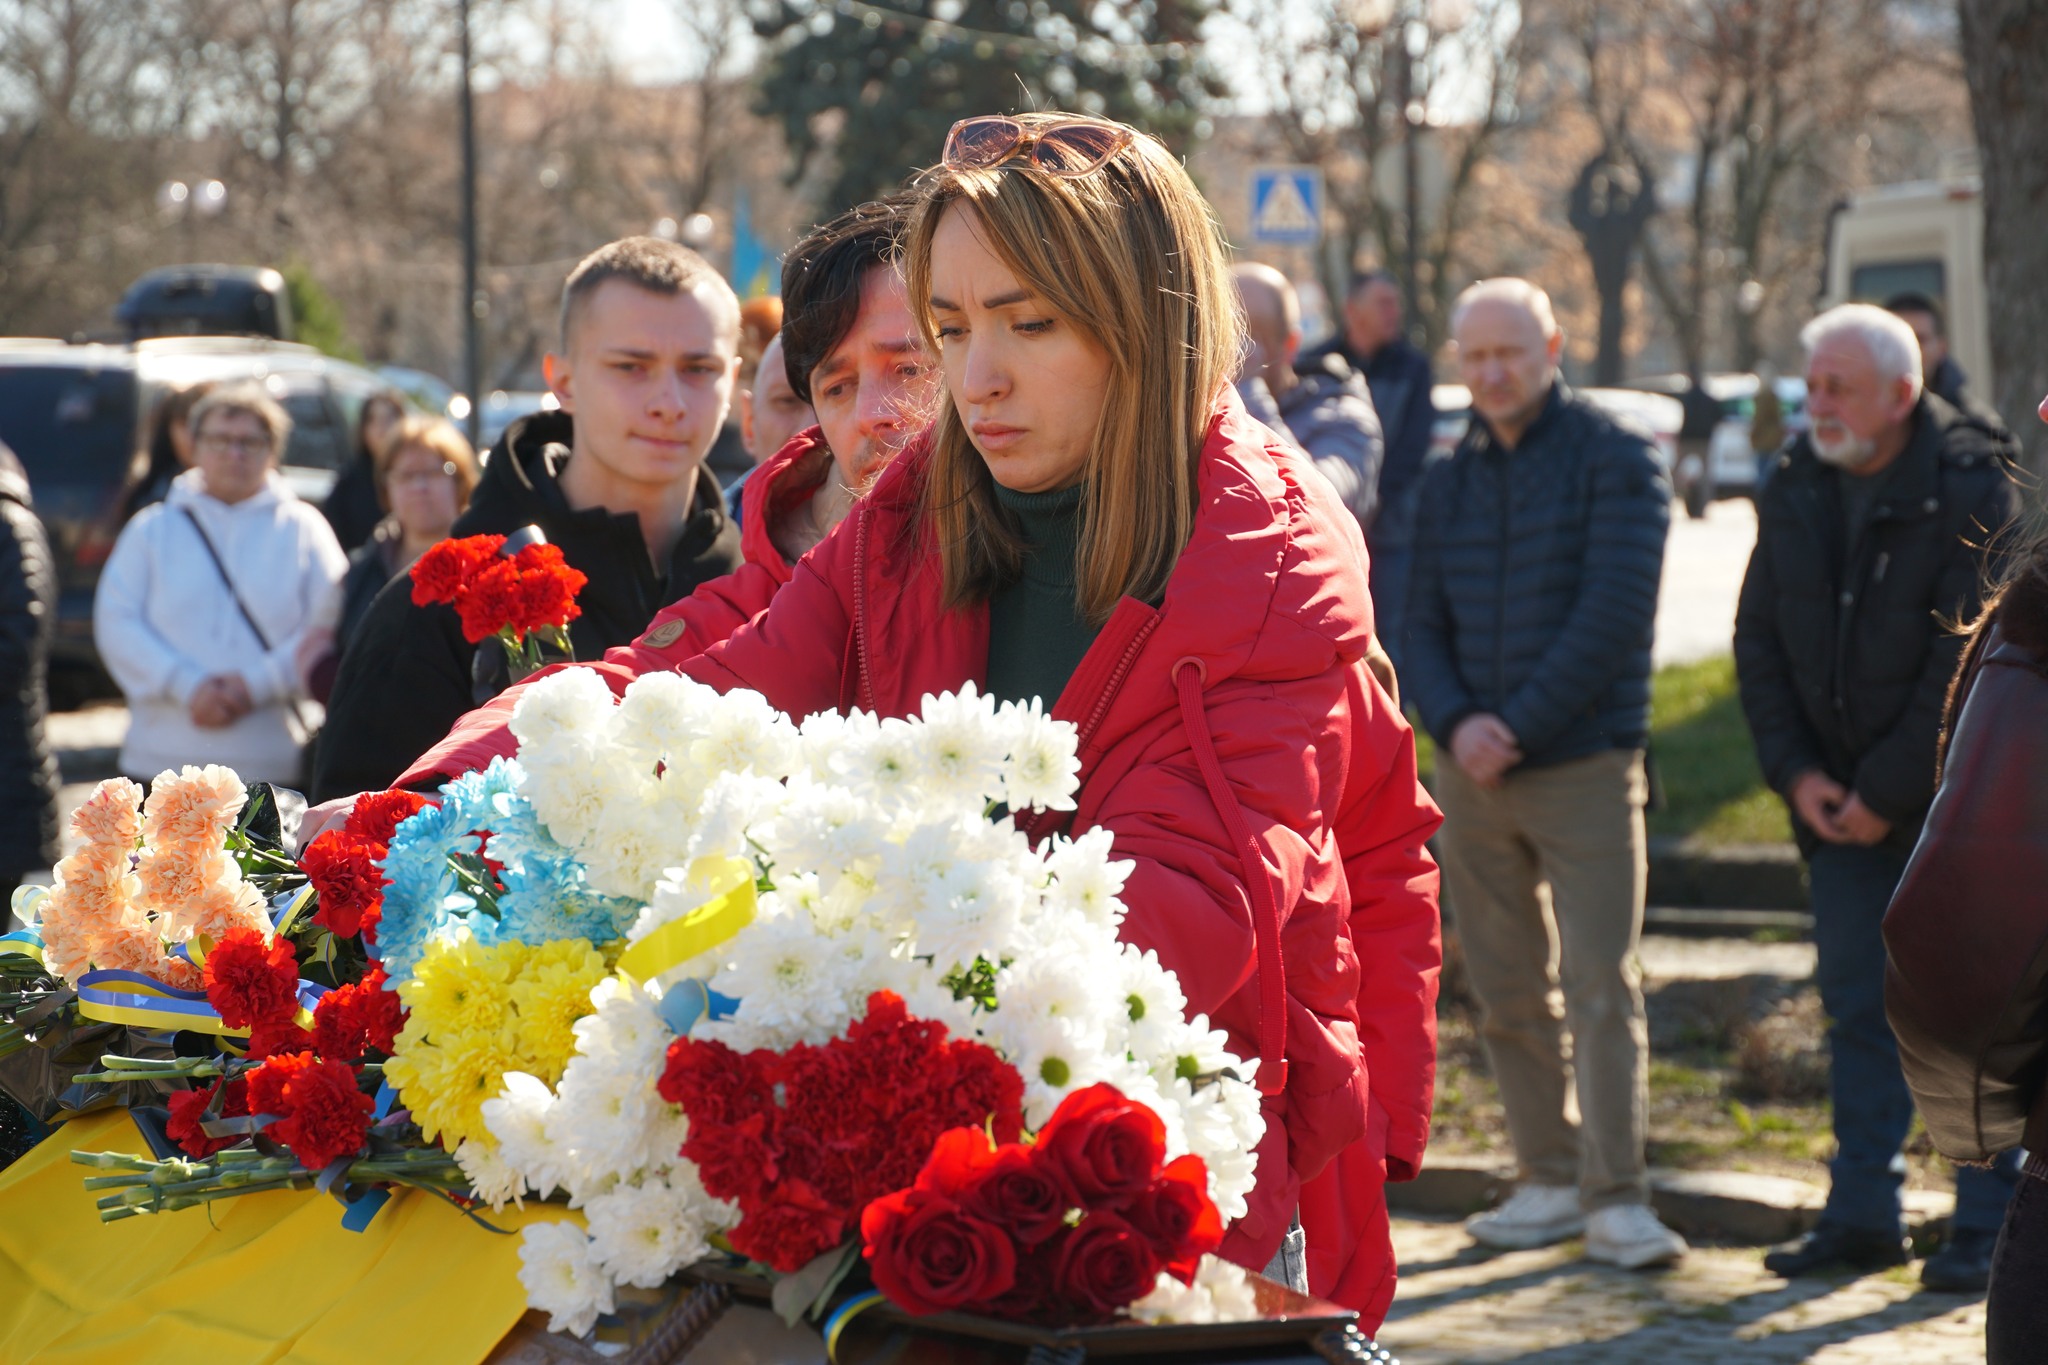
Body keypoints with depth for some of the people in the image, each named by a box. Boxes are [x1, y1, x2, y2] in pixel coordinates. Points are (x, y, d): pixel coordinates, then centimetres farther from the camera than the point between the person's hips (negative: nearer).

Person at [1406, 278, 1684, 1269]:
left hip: (1585, 767, -5)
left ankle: (1616, 1199, -6)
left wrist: (1521, 728, -14)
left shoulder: (1615, 461, -3)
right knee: (1508, 993, 7)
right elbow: (1420, 628, 10)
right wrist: (1455, 723, -9)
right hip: (1470, 776, 5)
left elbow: (1615, 614, -11)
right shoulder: (1447, 483, 13)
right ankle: (1551, 1181, 15)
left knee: (1602, 988, -7)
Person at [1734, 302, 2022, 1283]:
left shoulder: (1972, 490, -13)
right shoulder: (1796, 491, 5)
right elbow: (1759, 641, 9)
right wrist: (1797, 773, -2)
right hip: (1839, 800, 5)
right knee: (1857, 1008, 7)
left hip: (1953, 797, -5)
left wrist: (1889, 791, -15)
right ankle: (1862, 1216, 15)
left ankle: (1987, 1224, 7)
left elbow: (1965, 660, -16)